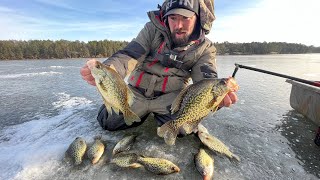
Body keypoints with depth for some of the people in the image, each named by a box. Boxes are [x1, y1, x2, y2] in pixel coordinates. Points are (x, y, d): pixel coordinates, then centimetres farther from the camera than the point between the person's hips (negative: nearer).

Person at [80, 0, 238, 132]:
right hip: (137, 91, 1)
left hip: (171, 96, 0)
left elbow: (206, 80, -16)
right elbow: (130, 54, -17)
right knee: (108, 121, -5)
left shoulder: (204, 48, -5)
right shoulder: (153, 29, -7)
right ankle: (145, 111, 20)